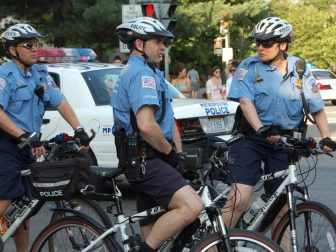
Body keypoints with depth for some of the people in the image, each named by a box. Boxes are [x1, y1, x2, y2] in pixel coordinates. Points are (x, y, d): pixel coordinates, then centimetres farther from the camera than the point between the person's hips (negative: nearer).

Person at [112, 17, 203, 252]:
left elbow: (167, 120, 21)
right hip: (145, 160, -11)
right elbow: (146, 125, -26)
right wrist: (170, 151, -10)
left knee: (153, 228, 12)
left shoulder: (150, 73, 22)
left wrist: (178, 154, 7)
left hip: (146, 161, 11)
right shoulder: (141, 74, -13)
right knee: (192, 206, -23)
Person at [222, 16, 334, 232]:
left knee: (282, 205, 7)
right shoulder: (249, 67, -3)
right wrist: (261, 129, -32)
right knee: (239, 199, -17)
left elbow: (317, 109, 8)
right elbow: (245, 101, -15)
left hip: (284, 142, 3)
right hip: (252, 139, -3)